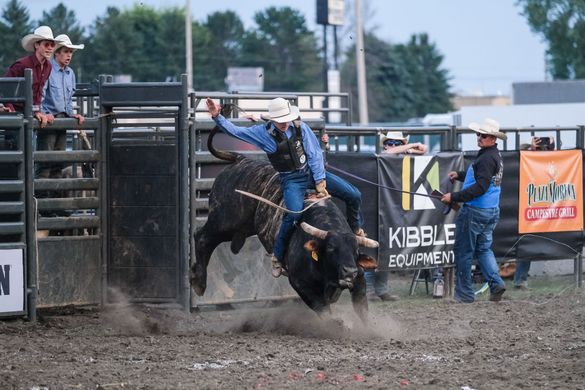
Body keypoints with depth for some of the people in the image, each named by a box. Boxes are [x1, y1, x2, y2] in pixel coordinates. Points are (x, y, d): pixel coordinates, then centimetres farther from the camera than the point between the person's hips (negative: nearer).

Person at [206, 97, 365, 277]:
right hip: (291, 180, -3)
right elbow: (234, 130, -6)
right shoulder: (264, 133, -6)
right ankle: (278, 256, -13)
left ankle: (357, 230, 27)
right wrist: (217, 117, -21)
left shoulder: (300, 127, -4)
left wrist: (320, 181, -8)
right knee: (294, 214, -32)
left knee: (354, 195, -3)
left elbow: (314, 154, -3)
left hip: (312, 171, 3)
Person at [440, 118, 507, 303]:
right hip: (492, 211, 10)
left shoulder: (487, 158, -19)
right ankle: (496, 283, 1)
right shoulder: (496, 156, 13)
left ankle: (465, 293, 5)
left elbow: (480, 187, -27)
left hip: (475, 211, -10)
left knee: (463, 251, 1)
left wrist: (454, 197, -25)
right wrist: (460, 175, 20)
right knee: (484, 249, 18)